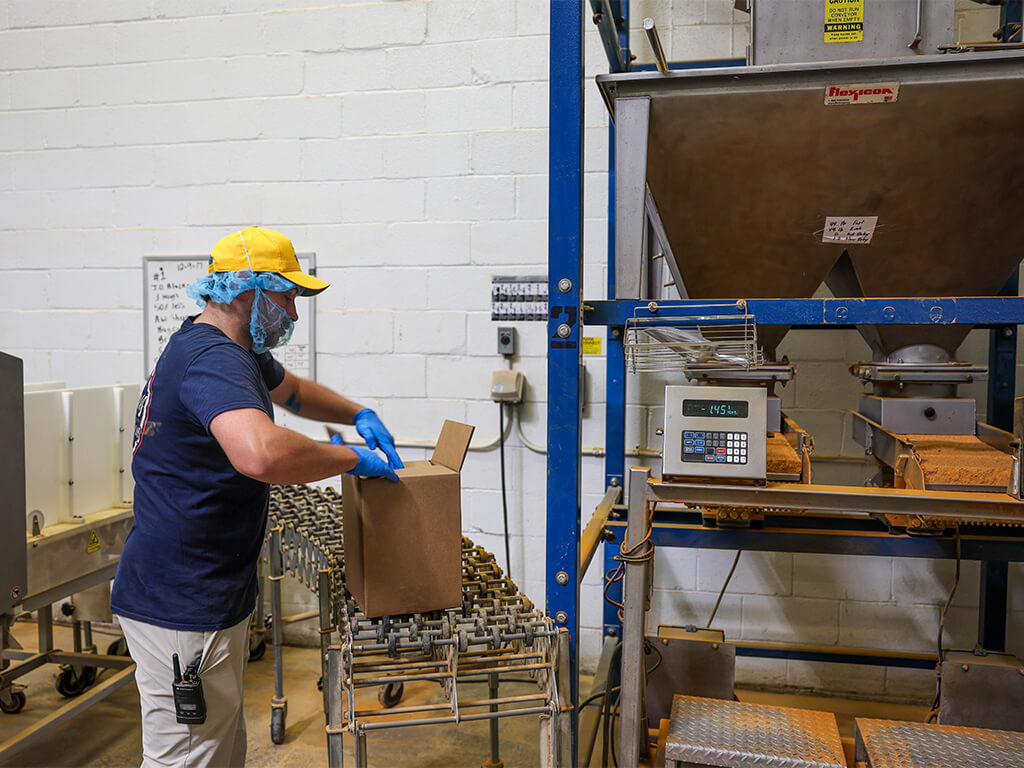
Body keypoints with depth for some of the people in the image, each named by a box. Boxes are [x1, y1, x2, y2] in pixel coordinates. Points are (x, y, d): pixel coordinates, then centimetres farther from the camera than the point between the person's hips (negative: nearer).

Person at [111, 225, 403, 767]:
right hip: (183, 606, -11)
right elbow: (262, 454, -43)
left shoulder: (238, 351, 11)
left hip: (212, 594, 11)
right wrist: (356, 459, -27)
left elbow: (292, 390, 29)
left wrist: (359, 415, 11)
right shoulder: (213, 360, -23)